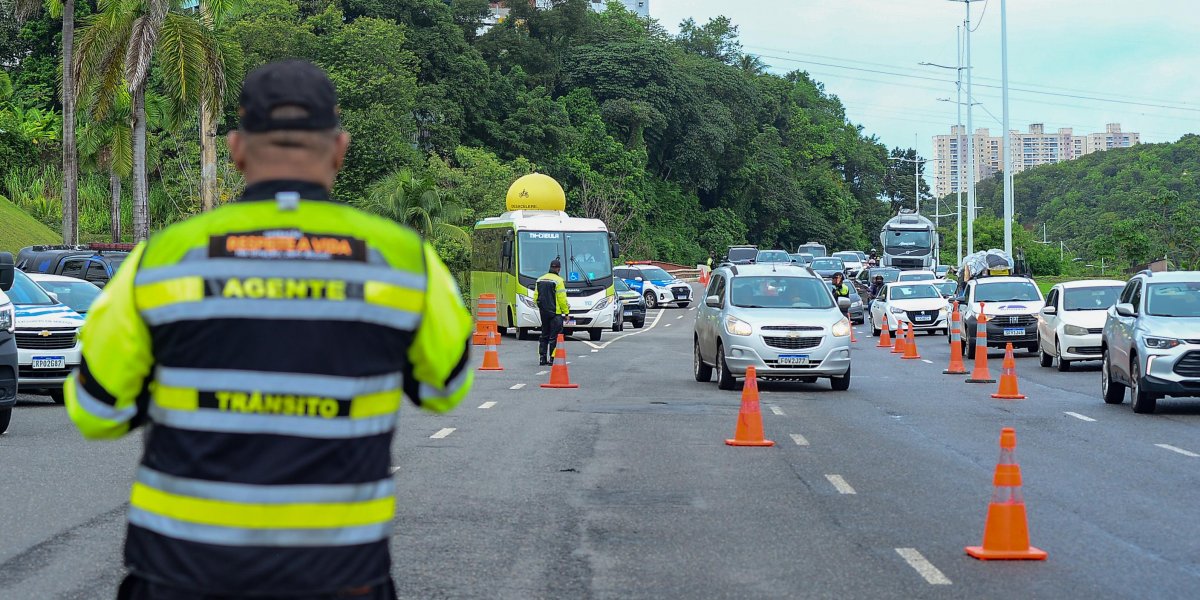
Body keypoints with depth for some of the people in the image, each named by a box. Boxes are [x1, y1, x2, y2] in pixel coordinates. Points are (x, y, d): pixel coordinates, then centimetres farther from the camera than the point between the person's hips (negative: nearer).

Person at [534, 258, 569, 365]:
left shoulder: (540, 280, 9)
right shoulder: (558, 281, -11)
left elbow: (535, 298, 11)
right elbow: (562, 299, -13)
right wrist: (566, 312, -6)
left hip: (543, 312, 6)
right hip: (555, 313, -6)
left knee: (544, 335, 14)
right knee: (554, 336, -2)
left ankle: (542, 358, 13)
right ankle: (552, 358, -5)